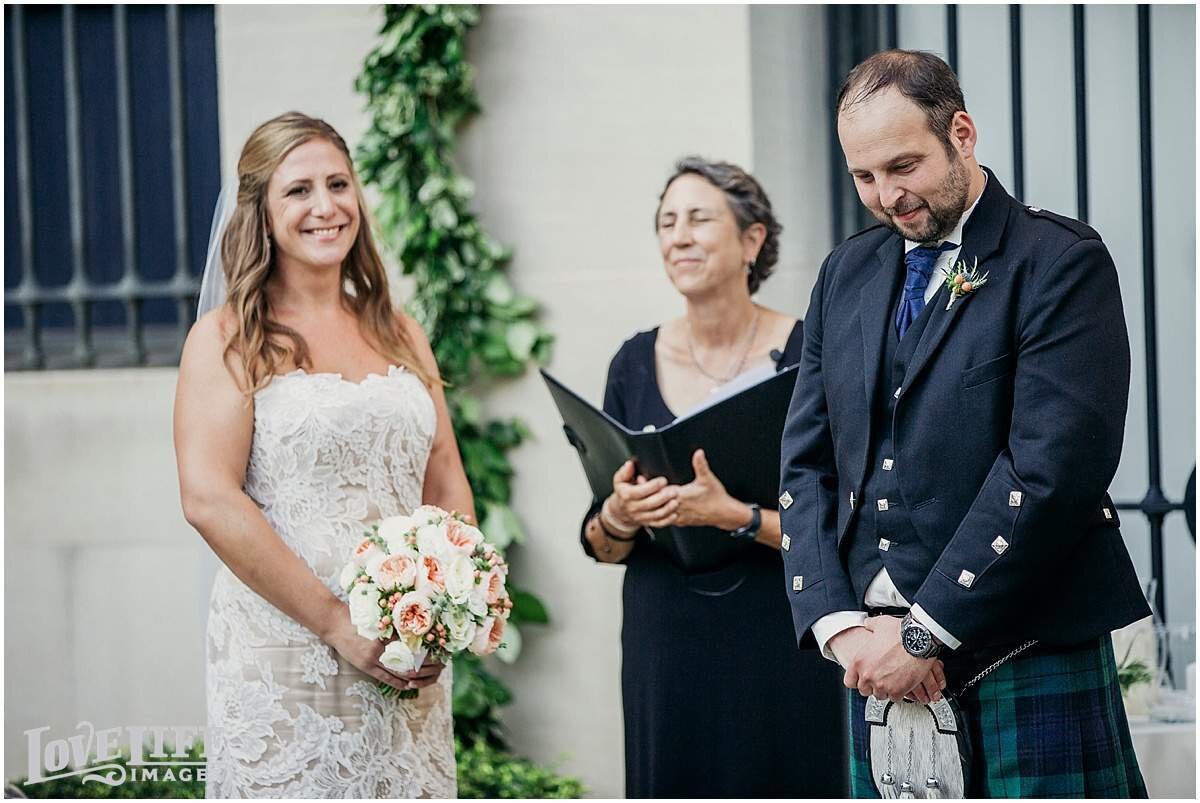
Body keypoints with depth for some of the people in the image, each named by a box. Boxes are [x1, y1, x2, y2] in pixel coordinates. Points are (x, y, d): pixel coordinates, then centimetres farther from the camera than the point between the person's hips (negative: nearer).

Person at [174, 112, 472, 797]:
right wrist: (339, 624, -16)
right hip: (283, 657, -5)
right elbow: (209, 499, -12)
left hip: (410, 664, 5)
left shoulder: (401, 335, 14)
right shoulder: (229, 339, -2)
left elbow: (448, 487, 13)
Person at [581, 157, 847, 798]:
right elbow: (602, 546, 11)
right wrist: (619, 517, -11)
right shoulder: (637, 362, 7)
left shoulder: (807, 354, -6)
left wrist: (735, 516, -25)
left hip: (782, 654, -3)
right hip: (666, 648, 3)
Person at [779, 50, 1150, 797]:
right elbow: (807, 461, 12)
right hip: (881, 654, 5)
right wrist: (838, 623, -3)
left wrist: (926, 630, -15)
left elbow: (1054, 463, -15)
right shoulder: (848, 273, 14)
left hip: (1027, 652, -5)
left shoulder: (1060, 260, -5)